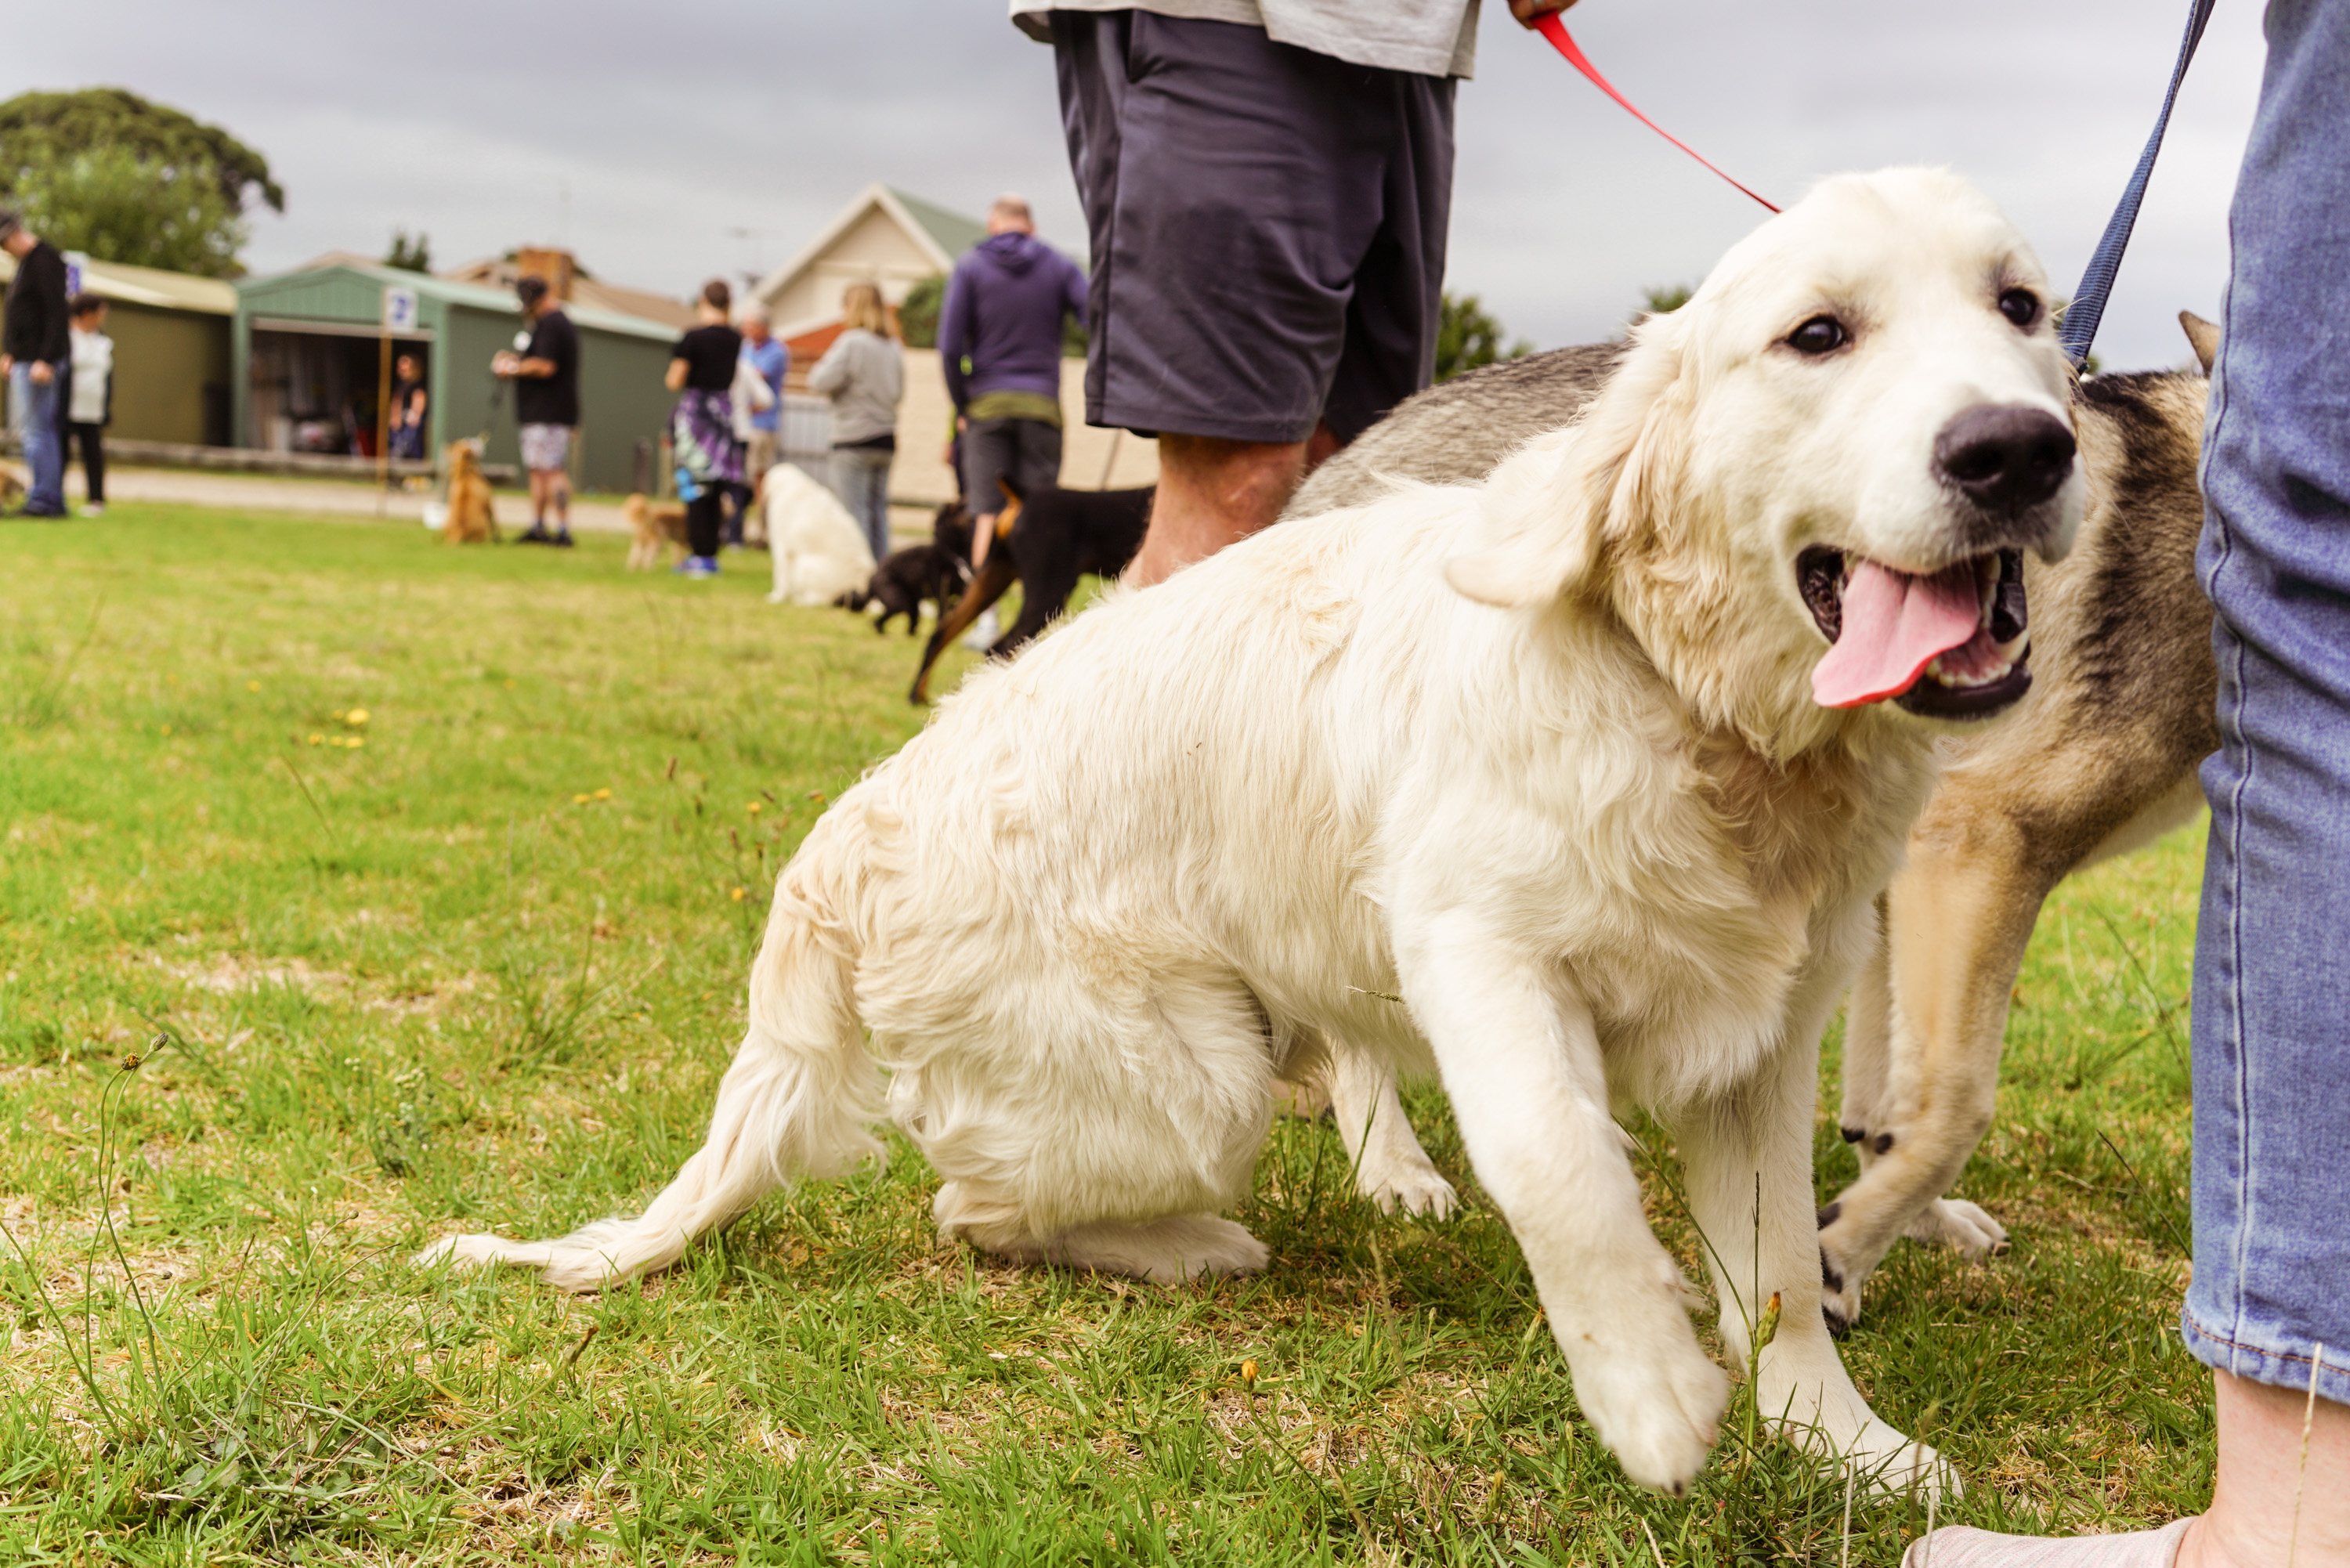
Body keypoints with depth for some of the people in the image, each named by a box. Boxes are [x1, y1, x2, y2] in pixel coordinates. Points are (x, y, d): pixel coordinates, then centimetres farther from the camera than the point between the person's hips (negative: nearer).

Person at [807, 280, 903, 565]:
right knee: (878, 508, 10)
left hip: (854, 439, -7)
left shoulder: (851, 342, -11)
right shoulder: (893, 346, 11)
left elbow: (821, 383, -13)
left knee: (853, 511, -4)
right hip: (886, 438, 7)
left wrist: (823, 364, 6)